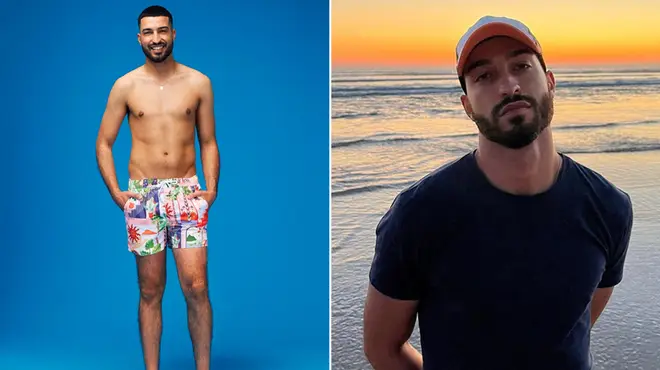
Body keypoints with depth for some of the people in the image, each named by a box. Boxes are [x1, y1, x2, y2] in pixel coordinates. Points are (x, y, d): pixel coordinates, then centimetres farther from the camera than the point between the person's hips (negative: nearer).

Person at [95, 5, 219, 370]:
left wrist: (211, 188, -1)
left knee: (196, 287, -7)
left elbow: (208, 142, 9)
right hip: (142, 196, 0)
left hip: (186, 192, 0)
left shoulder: (199, 83, 4)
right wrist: (115, 193, -2)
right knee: (150, 292, 6)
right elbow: (103, 143, 8)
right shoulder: (125, 86, 3)